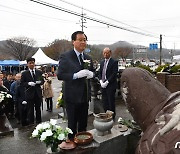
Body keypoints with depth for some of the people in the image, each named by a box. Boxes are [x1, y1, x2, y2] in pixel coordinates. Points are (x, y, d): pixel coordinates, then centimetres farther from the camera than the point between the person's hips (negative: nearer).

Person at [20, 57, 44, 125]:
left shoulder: (39, 72, 6)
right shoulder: (24, 73, -1)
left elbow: (43, 81, 9)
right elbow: (22, 83, -3)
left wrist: (40, 82, -13)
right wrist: (28, 83, -20)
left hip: (38, 93, 3)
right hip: (30, 94, -2)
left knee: (38, 108, 14)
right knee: (30, 110, 5)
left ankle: (39, 122, 28)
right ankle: (30, 123, 17)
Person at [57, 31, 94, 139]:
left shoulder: (88, 58, 9)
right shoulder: (65, 57, -9)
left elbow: (92, 72, 18)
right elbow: (60, 75, -14)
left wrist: (91, 74, -6)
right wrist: (76, 75, -26)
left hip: (85, 96, 6)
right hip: (72, 96, -5)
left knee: (83, 123, 18)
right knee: (72, 124, 9)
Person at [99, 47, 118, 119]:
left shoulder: (114, 62, -7)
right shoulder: (102, 62, 14)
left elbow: (114, 74, -14)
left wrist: (107, 82, -17)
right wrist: (101, 81, 0)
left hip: (110, 85, -6)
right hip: (103, 85, 6)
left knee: (111, 102, 2)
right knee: (104, 102, 11)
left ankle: (112, 117, 15)